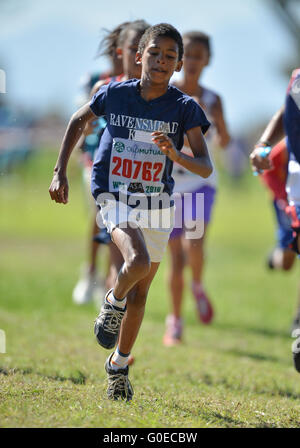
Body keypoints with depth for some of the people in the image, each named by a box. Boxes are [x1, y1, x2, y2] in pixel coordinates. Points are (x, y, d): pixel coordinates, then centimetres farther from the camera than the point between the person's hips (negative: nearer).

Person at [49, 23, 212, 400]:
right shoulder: (115, 94, -8)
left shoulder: (185, 108, -10)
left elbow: (206, 168, -15)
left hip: (158, 204, 2)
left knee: (140, 292, 10)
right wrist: (60, 171, 6)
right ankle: (113, 302, 3)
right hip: (115, 198, -2)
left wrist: (176, 155, -35)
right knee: (138, 261, -30)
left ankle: (118, 366, 29)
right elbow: (78, 121, 10)